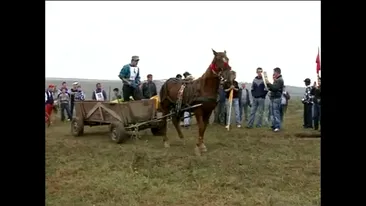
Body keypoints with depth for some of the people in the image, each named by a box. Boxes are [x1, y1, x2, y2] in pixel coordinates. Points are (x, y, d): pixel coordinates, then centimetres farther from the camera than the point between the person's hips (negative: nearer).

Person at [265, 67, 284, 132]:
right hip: (272, 97, 9)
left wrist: (268, 83, -14)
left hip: (276, 98, -9)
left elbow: (275, 88, -20)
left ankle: (277, 126, -9)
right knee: (272, 113, 9)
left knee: (276, 113, -10)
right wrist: (268, 84, 8)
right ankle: (274, 125, 14)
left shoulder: (280, 80, -9)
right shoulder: (276, 80, 20)